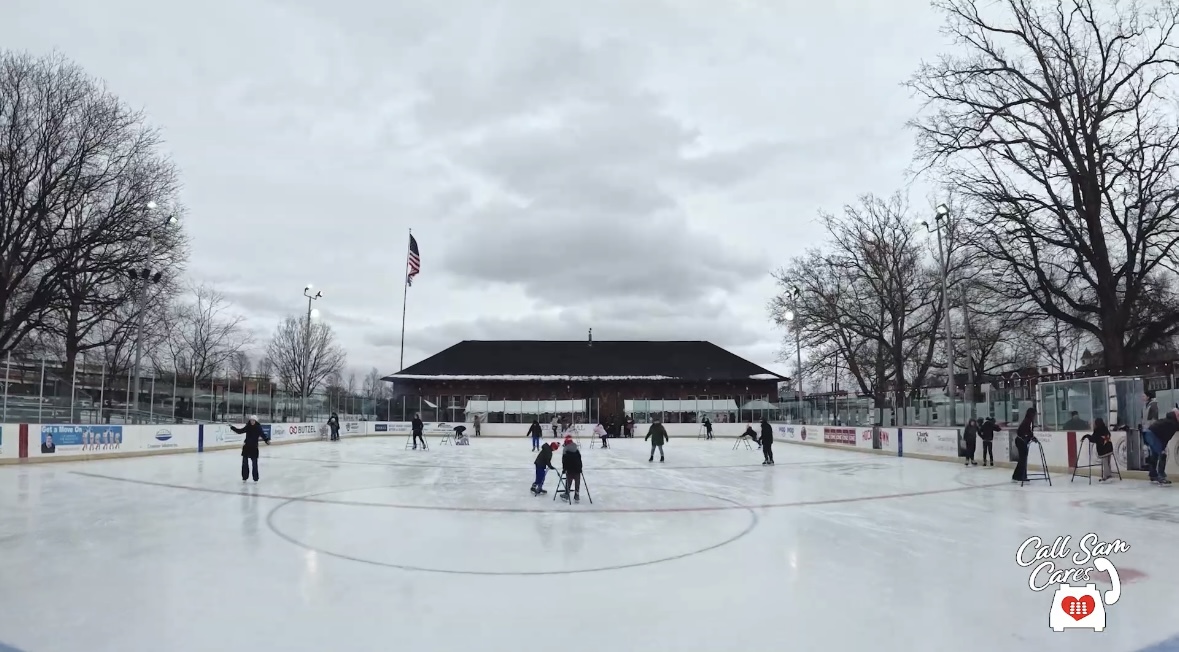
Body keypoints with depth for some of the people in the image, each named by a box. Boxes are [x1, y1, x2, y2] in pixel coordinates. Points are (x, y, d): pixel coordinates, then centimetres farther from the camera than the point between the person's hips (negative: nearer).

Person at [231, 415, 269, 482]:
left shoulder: (258, 428, -9)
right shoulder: (247, 427, 1)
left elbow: (263, 435, -17)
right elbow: (240, 431, 13)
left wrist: (267, 440, -35)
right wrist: (232, 427, 7)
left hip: (254, 447, -3)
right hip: (246, 447, 3)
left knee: (254, 464, 0)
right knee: (245, 463, 8)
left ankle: (255, 478, 9)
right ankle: (244, 477, 20)